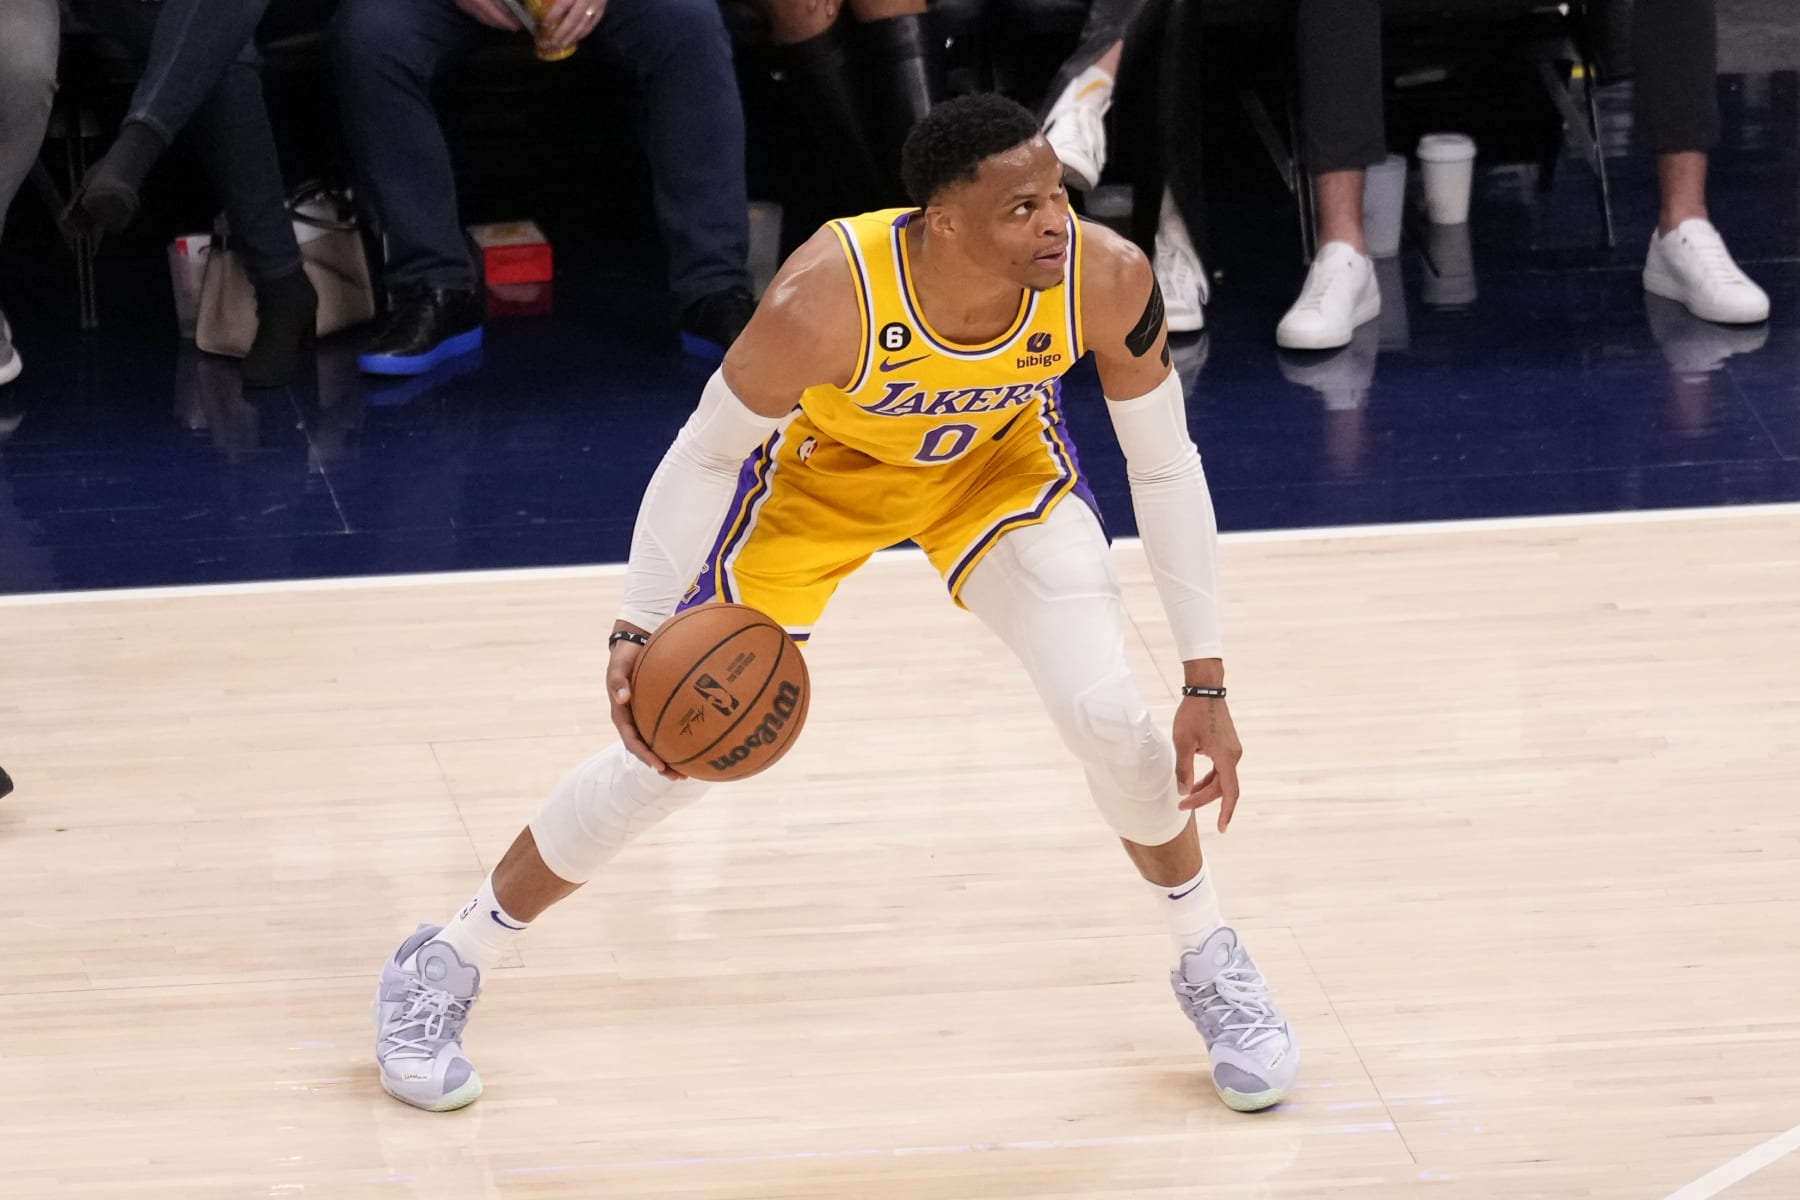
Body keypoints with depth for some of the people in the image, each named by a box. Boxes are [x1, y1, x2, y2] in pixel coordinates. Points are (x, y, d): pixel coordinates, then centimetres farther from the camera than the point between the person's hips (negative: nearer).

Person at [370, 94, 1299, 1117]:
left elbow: (1166, 468, -17)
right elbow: (704, 455, -23)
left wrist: (1206, 685, -15)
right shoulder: (826, 302, -41)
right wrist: (639, 632, -33)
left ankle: (1212, 963, 16)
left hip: (1000, 459, 2)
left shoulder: (1108, 281, -33)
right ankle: (445, 968, 19)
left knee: (1108, 716, -14)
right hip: (817, 470, -2)